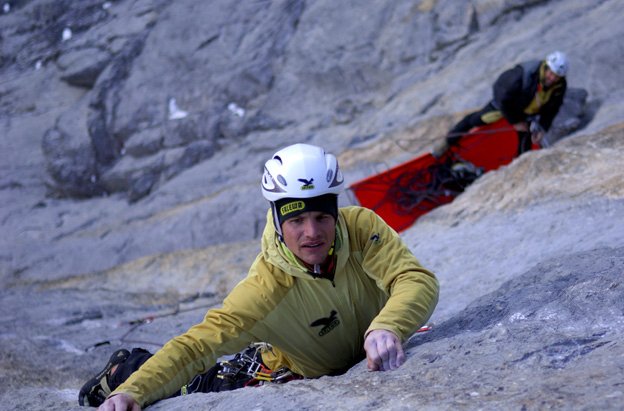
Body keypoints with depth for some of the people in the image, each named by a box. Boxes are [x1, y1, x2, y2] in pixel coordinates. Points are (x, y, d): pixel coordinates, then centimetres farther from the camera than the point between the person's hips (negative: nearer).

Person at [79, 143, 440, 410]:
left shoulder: (362, 227, -32)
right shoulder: (266, 289, -38)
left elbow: (419, 282, -39)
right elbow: (196, 345, -40)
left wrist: (386, 328, -60)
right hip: (300, 375, -2)